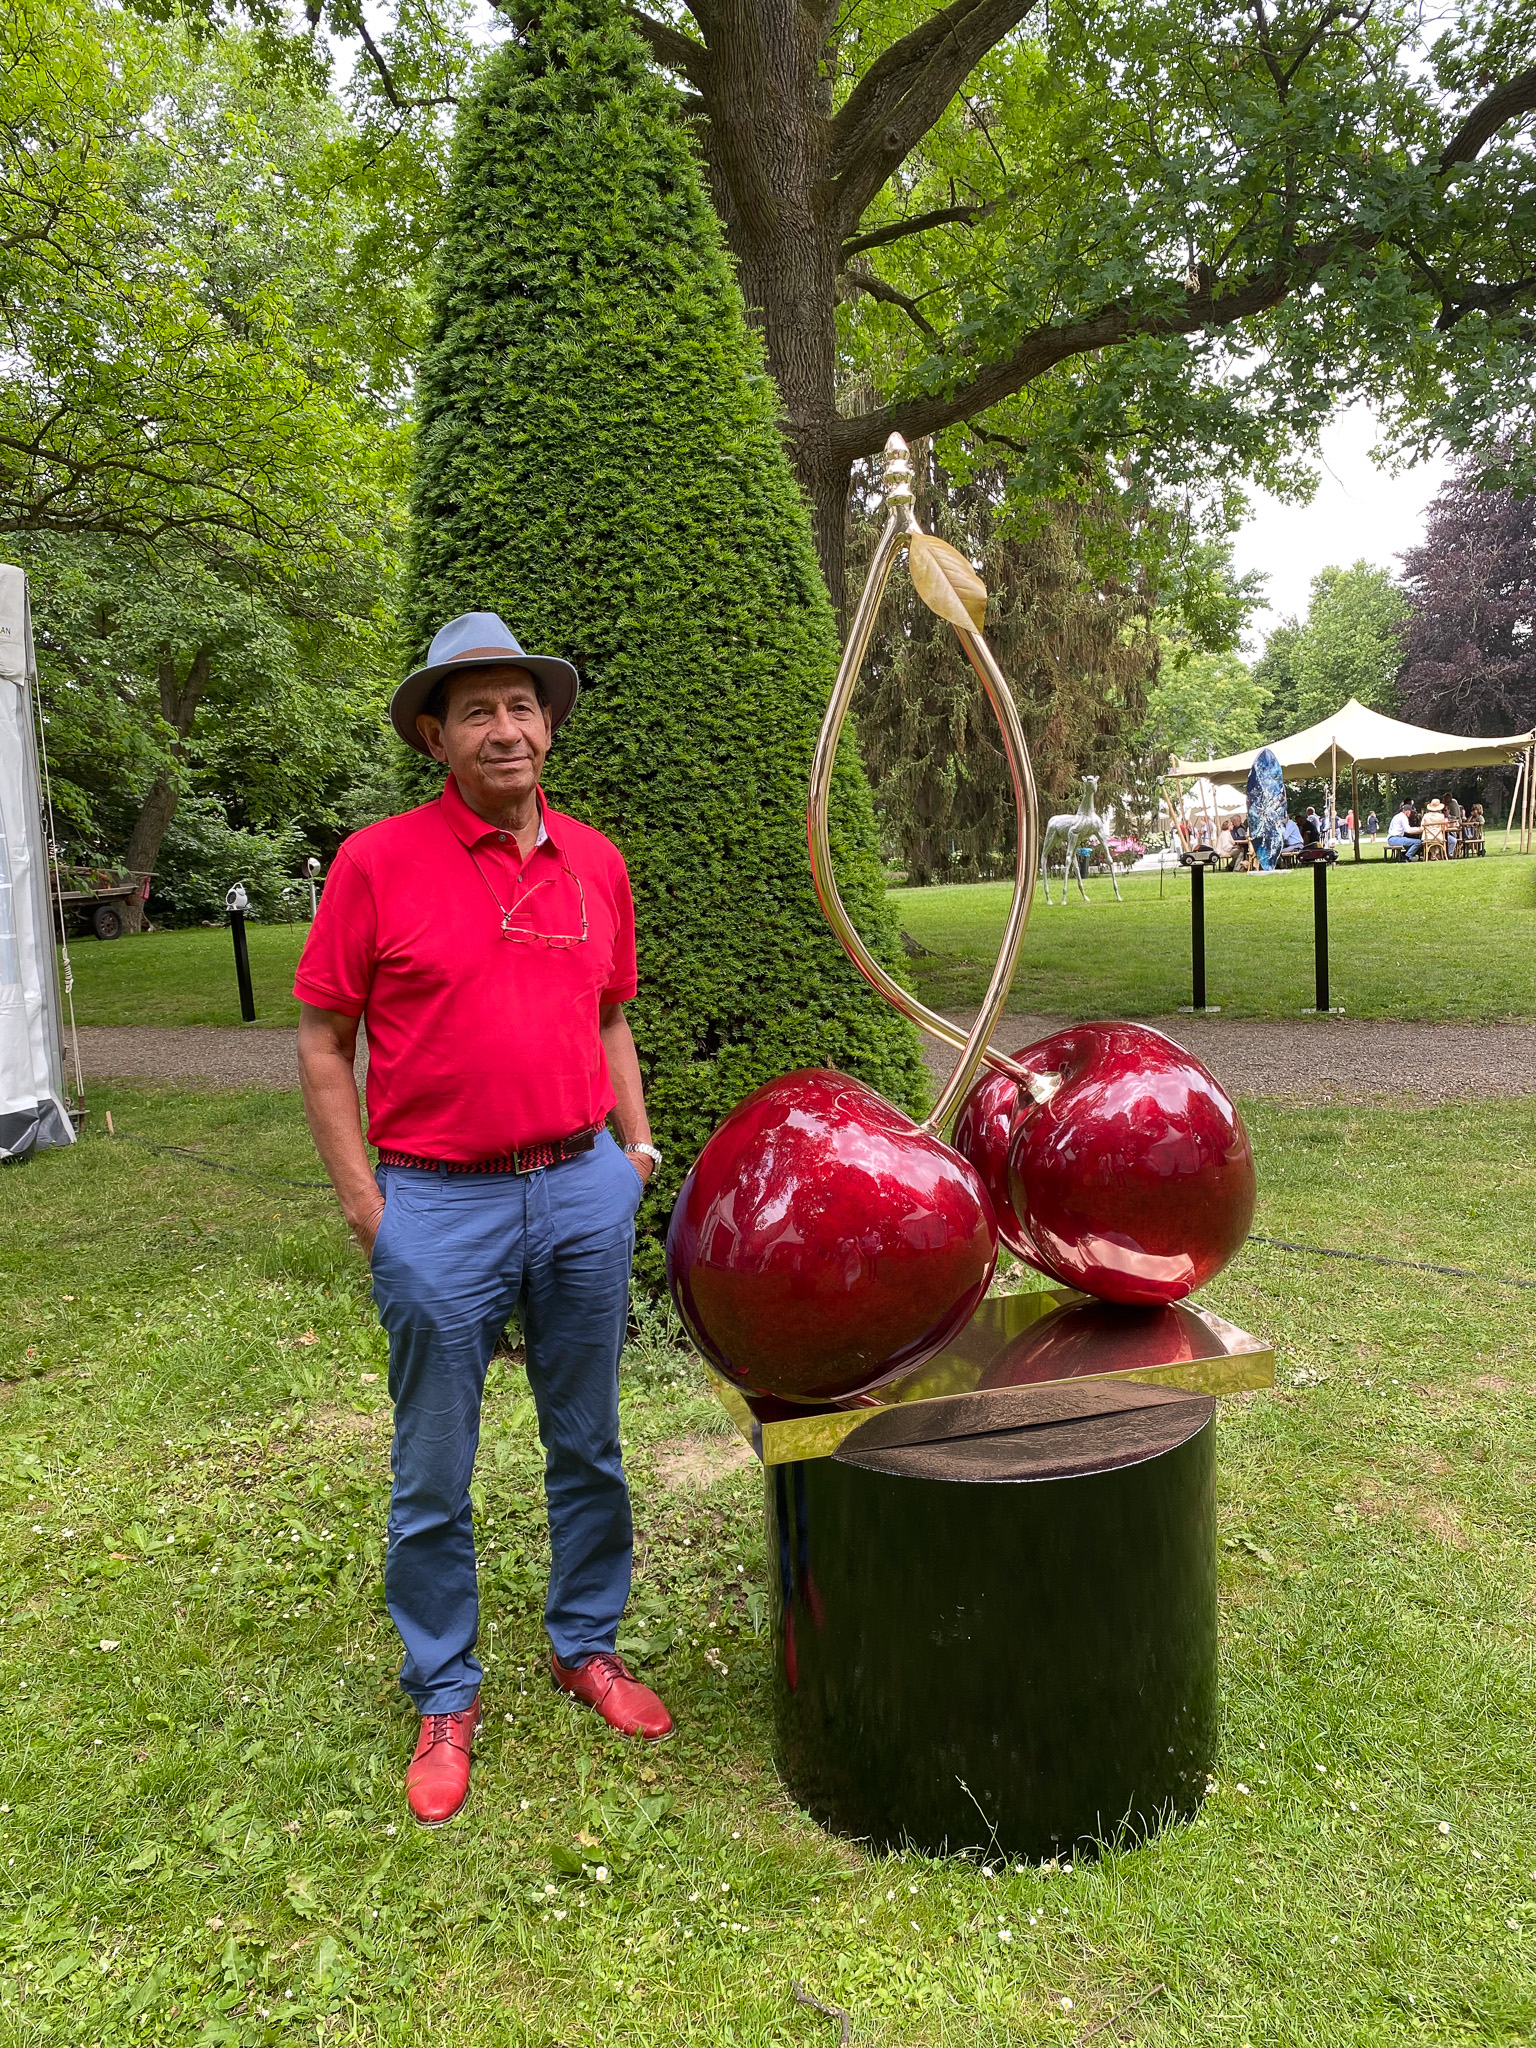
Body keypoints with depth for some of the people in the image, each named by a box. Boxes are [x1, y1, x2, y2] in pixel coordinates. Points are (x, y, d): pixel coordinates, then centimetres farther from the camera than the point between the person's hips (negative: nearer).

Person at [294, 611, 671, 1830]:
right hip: (441, 1205, -3)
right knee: (434, 1478, 9)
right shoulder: (378, 862, -7)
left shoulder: (594, 862, 6)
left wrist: (636, 1148, 8)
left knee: (589, 1446, 16)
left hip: (582, 1192, 4)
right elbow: (322, 1043, -3)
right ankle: (445, 1698, 28)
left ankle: (586, 1646, 36)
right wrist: (365, 1204, -7)